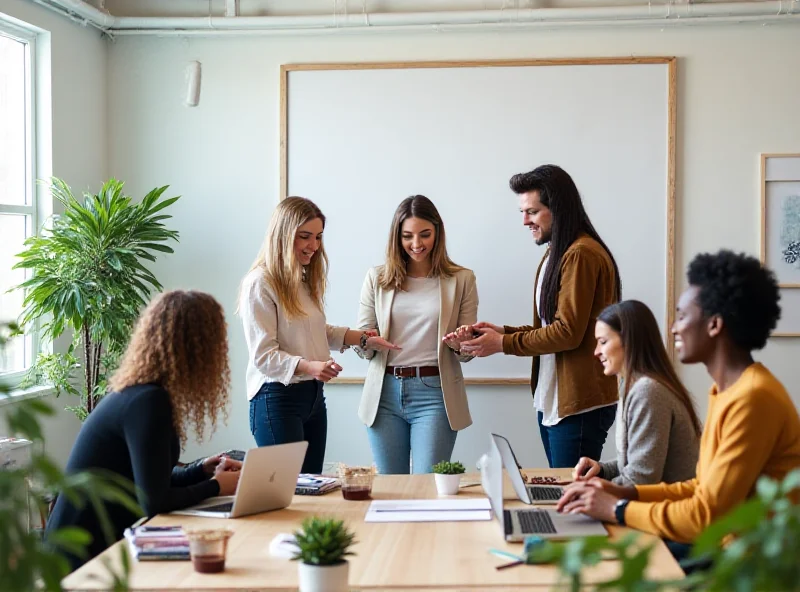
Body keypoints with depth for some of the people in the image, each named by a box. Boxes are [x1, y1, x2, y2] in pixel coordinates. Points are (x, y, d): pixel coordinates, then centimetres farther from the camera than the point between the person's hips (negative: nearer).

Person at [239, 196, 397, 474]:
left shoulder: (306, 278, 12)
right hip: (277, 398, -8)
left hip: (313, 395, 8)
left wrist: (363, 338, 8)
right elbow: (263, 355, -18)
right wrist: (308, 366, -32)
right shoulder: (259, 283, -14)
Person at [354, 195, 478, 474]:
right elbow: (363, 344, 10)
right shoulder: (377, 278, 6)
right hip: (385, 391, 2)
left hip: (434, 392, -2)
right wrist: (367, 343, -13)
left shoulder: (461, 279, 3)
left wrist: (459, 345, -17)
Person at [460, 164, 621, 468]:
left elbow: (568, 332, -19)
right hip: (551, 402, 10)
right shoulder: (556, 253, 16)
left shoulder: (581, 255, -16)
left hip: (579, 407, -10)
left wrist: (504, 344, -12)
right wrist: (505, 331, 2)